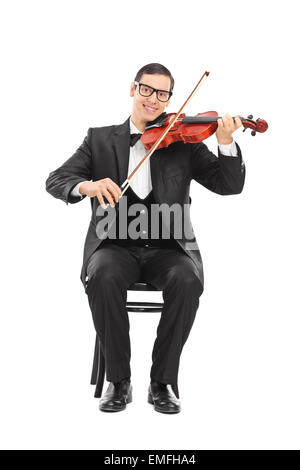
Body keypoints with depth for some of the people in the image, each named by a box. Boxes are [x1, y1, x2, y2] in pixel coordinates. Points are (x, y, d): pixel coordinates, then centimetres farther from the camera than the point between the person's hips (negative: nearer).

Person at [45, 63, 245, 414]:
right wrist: (87, 186, -22)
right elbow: (56, 180, 1)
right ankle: (118, 380, -16)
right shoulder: (100, 139, 12)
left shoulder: (185, 141, 11)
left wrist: (226, 142, -17)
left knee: (187, 280, -32)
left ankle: (163, 382, -15)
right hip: (115, 245, 0)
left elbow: (230, 186, 3)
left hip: (168, 248, 0)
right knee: (103, 276, -33)